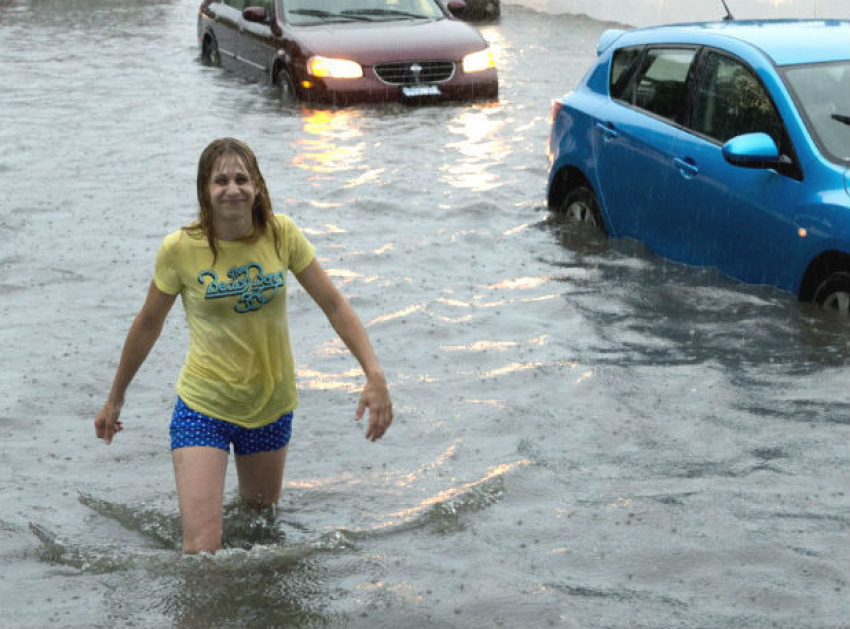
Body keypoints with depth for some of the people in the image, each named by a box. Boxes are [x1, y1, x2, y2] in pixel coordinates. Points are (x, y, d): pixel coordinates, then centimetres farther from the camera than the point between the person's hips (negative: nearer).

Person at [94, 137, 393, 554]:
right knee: (201, 551, -14)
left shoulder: (281, 234, -8)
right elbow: (148, 324, 1)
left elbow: (334, 304, -4)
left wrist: (374, 374, -15)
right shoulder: (180, 249, -14)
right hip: (203, 409, -3)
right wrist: (115, 397, 11)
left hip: (271, 406, 3)